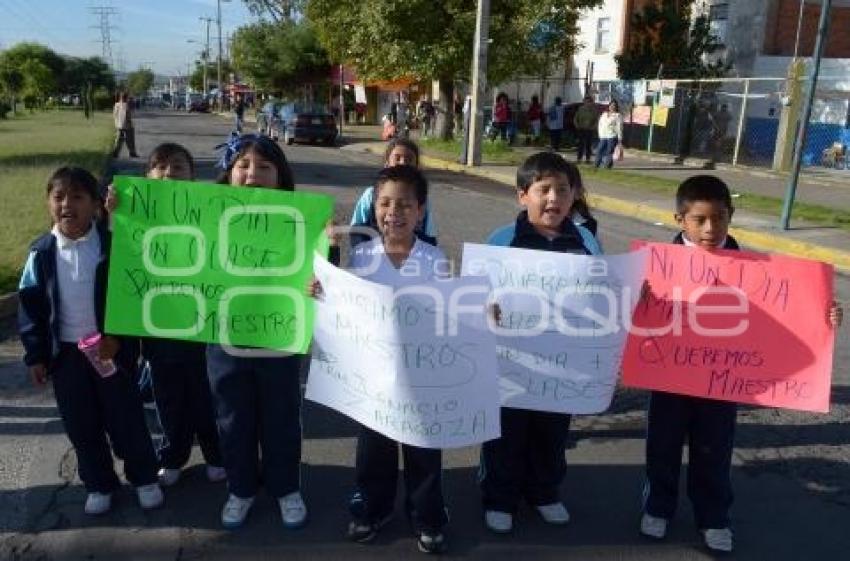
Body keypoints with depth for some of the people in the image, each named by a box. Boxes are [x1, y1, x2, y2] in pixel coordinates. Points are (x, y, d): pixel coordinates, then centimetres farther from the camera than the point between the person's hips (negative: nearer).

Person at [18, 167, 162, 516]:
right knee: (81, 424, 13)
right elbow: (30, 306, 2)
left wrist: (118, 337, -16)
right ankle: (99, 484, 32)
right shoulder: (42, 253, -3)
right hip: (64, 352, 3)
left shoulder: (114, 247, -11)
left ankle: (144, 478, 28)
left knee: (125, 418, 8)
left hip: (112, 347, -2)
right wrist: (35, 354, 0)